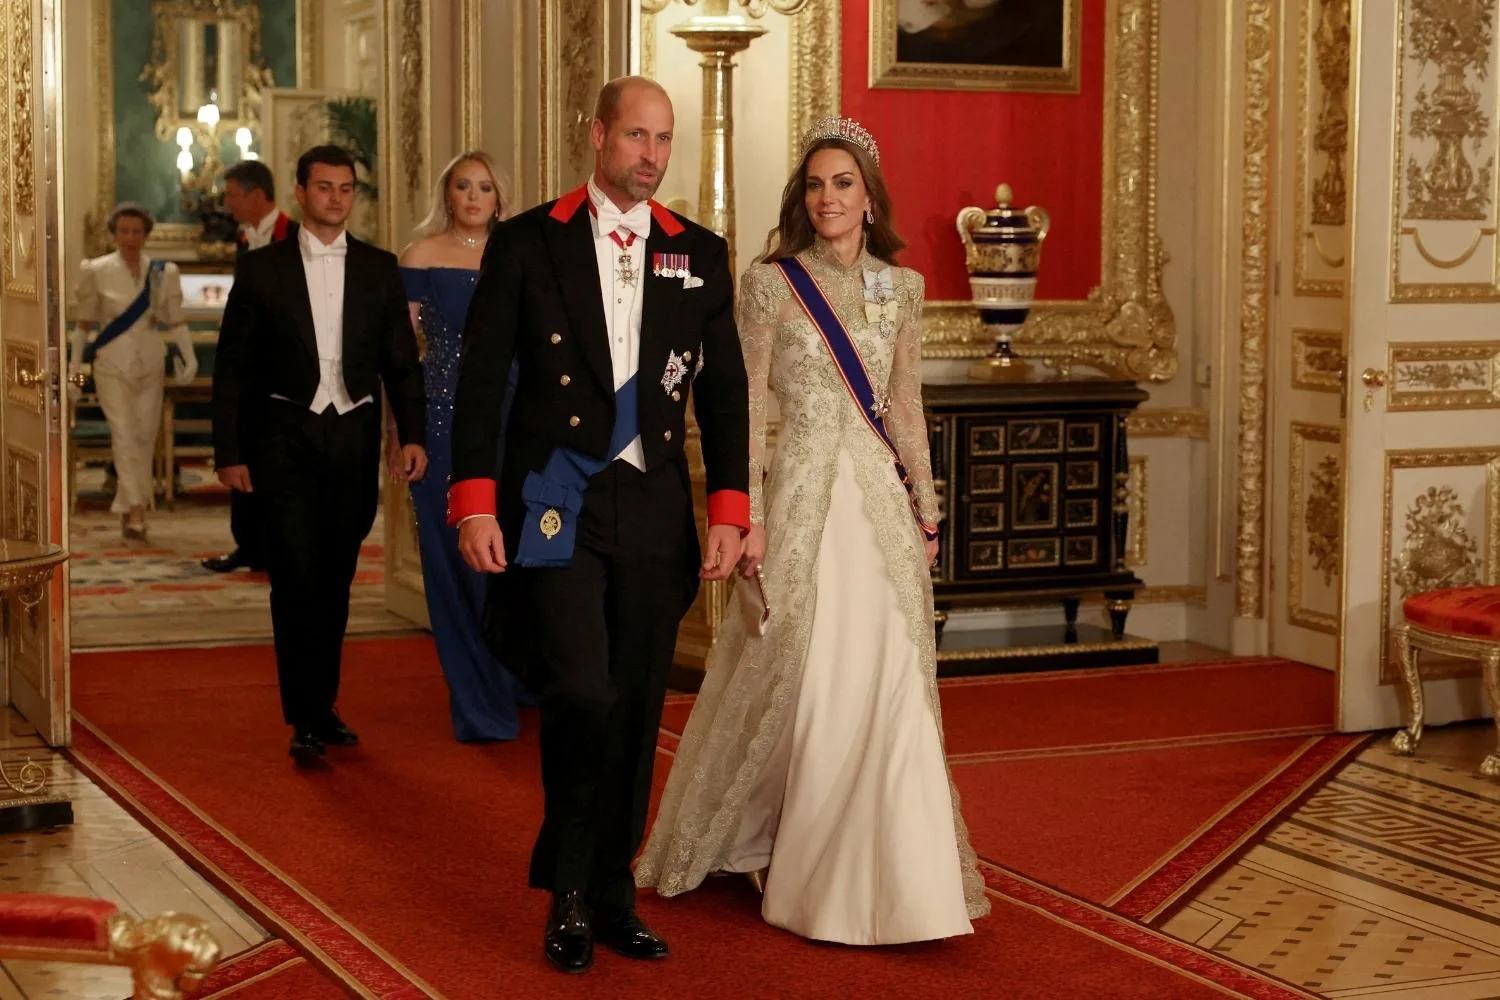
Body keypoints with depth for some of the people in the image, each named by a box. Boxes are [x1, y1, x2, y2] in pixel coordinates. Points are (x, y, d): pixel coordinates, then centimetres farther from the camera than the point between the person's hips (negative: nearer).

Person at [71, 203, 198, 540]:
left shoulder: (164, 273, 4)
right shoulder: (96, 271, 0)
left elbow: (175, 322, 4)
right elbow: (84, 323, 5)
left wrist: (189, 357, -9)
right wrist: (74, 366, 2)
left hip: (150, 364, 3)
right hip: (112, 364, -3)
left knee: (145, 437, 5)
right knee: (123, 434, -14)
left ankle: (129, 509, 18)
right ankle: (136, 512, -21)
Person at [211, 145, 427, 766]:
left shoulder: (379, 269, 7)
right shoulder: (261, 269, 1)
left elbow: (401, 360, 7)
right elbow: (233, 368, 2)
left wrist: (412, 434, -4)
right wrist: (229, 452, -3)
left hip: (354, 437, 3)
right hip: (286, 436, -3)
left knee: (335, 579, 12)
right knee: (297, 580, -8)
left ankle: (323, 705, 24)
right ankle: (305, 721, -5)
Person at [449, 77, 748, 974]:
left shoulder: (700, 255, 9)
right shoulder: (527, 244, 1)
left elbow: (725, 391, 10)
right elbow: (482, 380, -1)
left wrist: (730, 513, 2)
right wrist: (476, 504, -9)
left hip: (655, 510, 3)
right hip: (555, 504, -3)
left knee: (637, 711, 7)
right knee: (583, 694, -13)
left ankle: (611, 891, 21)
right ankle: (569, 889, 7)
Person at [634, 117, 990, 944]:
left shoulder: (900, 286, 9)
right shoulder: (770, 283, -3)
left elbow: (905, 406, 14)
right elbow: (746, 408, -5)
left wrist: (925, 507, 11)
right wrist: (747, 516, -11)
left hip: (881, 503, 3)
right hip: (802, 499, -3)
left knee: (892, 691, 2)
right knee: (797, 685, 2)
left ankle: (890, 874, 14)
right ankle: (789, 863, 20)